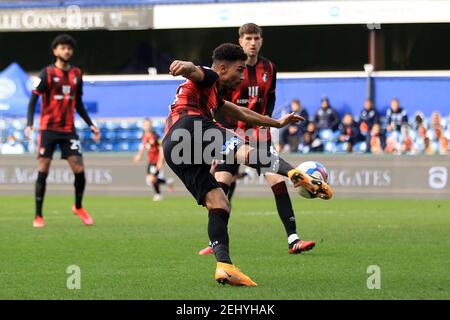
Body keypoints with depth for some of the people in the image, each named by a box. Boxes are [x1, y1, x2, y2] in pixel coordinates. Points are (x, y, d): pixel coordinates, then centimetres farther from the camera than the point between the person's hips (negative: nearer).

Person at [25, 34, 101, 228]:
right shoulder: (47, 73, -5)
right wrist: (29, 124, -19)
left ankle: (78, 207, 19)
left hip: (68, 130, 3)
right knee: (43, 172, -4)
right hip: (48, 129, -3)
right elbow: (33, 99, -7)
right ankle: (38, 216, 4)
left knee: (79, 170, -5)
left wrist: (90, 124, 14)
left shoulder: (76, 74, 9)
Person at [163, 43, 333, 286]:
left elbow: (241, 113, 55)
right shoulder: (207, 78, 12)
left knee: (219, 204, 0)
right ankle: (296, 174, -48)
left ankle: (224, 264, -16)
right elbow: (193, 70, -13)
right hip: (188, 125, -9)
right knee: (244, 150, -25)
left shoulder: (212, 95, 42)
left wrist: (277, 123, 65)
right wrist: (184, 66, -38)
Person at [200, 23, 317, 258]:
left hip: (259, 135, 2)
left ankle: (293, 240, -8)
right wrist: (230, 129, -14)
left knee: (278, 181, -9)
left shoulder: (268, 68, 5)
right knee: (221, 185, -10)